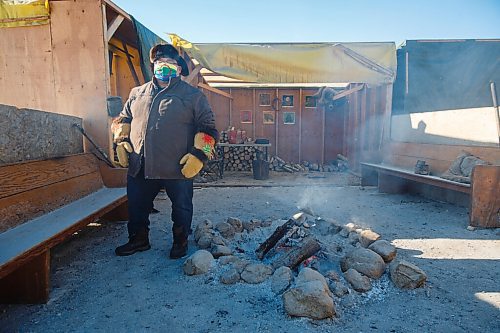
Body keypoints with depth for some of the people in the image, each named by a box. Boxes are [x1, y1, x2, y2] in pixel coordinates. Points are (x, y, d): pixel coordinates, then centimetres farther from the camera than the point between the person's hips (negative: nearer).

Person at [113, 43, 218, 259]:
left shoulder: (193, 95, 0)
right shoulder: (137, 93, 14)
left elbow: (207, 128, -3)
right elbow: (122, 119, 24)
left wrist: (199, 154, -14)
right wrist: (121, 141, 7)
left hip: (178, 168, -4)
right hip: (139, 167, 4)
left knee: (181, 207, 10)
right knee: (137, 206, 17)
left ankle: (180, 242, 34)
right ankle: (138, 240, 40)